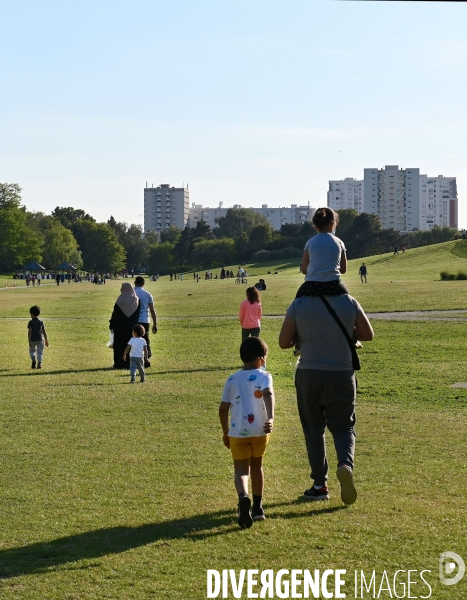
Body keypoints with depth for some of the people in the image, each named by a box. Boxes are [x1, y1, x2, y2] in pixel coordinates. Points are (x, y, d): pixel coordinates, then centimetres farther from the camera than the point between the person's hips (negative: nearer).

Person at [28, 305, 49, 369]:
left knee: (32, 350, 18)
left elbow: (30, 332, -13)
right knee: (40, 352, 6)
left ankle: (33, 359, -6)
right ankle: (39, 363, -8)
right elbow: (44, 331, 7)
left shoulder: (31, 322, -6)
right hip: (40, 339, 2)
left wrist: (29, 341, -14)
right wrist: (46, 340, 13)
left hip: (33, 339, -2)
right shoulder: (41, 321, 5)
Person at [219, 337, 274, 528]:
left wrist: (225, 433, 20)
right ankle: (257, 508, 27)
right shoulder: (264, 376, -2)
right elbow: (268, 394, -24)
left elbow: (223, 409, 8)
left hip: (237, 432, 1)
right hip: (259, 430, -1)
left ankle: (243, 497, -30)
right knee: (256, 465, 21)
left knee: (241, 470, 2)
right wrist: (271, 418, -36)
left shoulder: (232, 380, 9)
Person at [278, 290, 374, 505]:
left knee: (313, 428, 11)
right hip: (342, 374, 0)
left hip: (309, 374, 0)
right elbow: (368, 335, 5)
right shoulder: (349, 302, -4)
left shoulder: (299, 305, -7)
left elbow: (284, 342, -4)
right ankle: (346, 464, -18)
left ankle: (319, 485, 12)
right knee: (343, 426, 12)